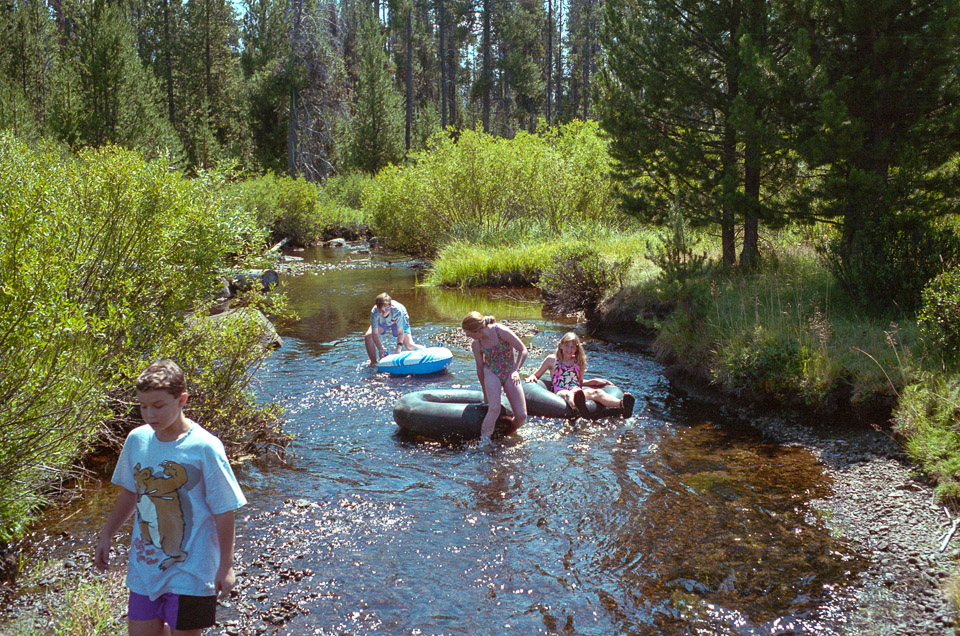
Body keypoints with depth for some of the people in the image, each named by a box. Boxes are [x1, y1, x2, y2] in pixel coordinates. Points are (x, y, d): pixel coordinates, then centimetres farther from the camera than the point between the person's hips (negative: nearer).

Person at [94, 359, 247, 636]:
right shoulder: (137, 439, -1)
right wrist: (106, 536, 20)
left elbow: (224, 511, -11)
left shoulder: (205, 448, -16)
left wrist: (225, 566, -9)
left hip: (190, 572, -5)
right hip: (144, 569, 5)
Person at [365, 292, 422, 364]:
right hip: (382, 321, 2)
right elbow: (375, 334, -35)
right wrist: (380, 349, -45)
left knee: (409, 345, -12)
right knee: (368, 336, -19)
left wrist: (398, 348, -45)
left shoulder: (397, 310, -43)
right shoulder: (374, 313, -39)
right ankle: (374, 362, -2)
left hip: (400, 320, -2)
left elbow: (400, 332, -36)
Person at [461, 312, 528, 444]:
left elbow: (523, 350, -12)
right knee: (494, 409, -25)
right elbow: (480, 368, 7)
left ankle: (509, 433, 20)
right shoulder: (476, 345, -7)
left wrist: (516, 371, -22)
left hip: (509, 372, -1)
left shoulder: (501, 331, -20)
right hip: (491, 373, 1)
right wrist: (485, 393, 13)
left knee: (521, 416, -8)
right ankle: (484, 441, -16)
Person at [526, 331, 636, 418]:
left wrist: (595, 381, 22)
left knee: (596, 392, -31)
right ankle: (577, 406, -82)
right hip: (560, 393, -3)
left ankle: (622, 405, -61)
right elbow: (536, 375, 21)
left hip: (577, 392, 3)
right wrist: (532, 377, -2)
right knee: (568, 394, -43)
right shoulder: (552, 359, 15)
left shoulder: (578, 361, 25)